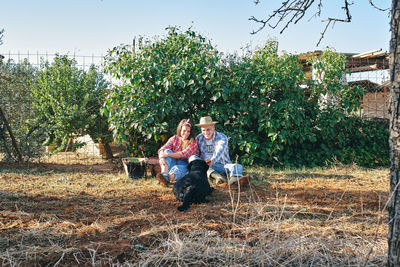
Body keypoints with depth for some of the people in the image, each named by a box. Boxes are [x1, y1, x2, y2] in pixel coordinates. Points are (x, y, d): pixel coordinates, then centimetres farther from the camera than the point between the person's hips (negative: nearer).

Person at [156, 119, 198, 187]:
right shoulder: (174, 138, 8)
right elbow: (162, 149, -6)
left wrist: (168, 154, -28)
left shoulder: (193, 142, -1)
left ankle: (167, 178, -71)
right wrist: (161, 158, -29)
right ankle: (164, 173, -48)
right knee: (167, 150, -23)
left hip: (184, 166, -3)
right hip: (172, 164, 3)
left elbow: (183, 154, -17)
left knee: (176, 169, -37)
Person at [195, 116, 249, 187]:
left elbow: (219, 152, -24)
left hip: (222, 165, -1)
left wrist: (212, 161, -46)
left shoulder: (222, 137, -3)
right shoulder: (198, 138, 9)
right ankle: (216, 176, -54)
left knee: (238, 166, -29)